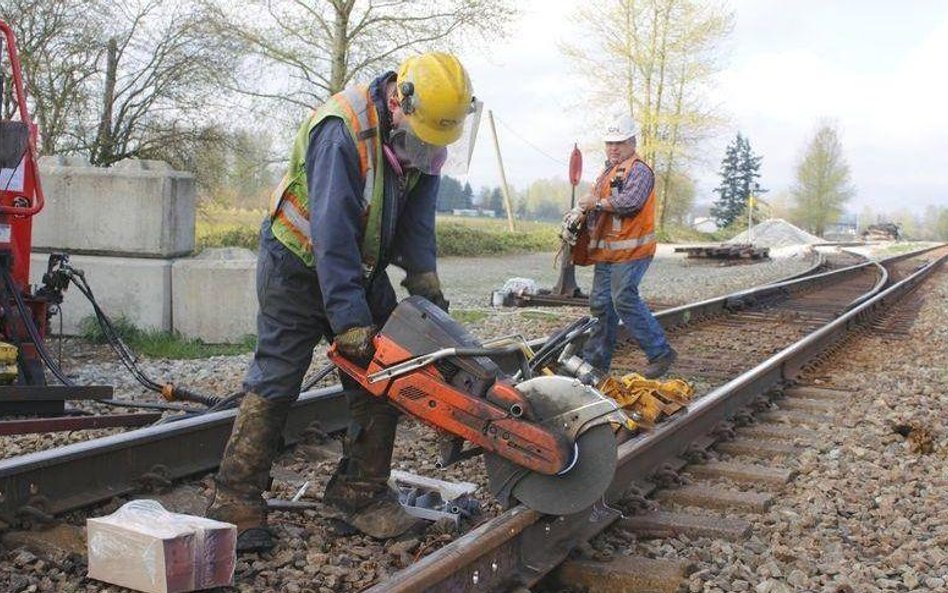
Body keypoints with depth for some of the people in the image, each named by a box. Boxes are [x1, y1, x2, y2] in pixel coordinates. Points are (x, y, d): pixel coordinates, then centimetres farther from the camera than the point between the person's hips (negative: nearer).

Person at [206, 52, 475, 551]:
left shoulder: (422, 134, -7)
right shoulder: (343, 131, -30)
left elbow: (416, 214, -1)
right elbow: (332, 231, -33)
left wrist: (423, 277, -15)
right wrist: (348, 317, -33)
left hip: (361, 268, 7)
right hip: (300, 263, -7)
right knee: (274, 382, -7)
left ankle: (360, 491, 10)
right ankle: (236, 501, 0)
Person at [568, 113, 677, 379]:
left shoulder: (639, 170, -9)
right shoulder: (610, 170, 22)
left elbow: (630, 202, -25)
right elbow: (595, 202, 22)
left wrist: (597, 202, -15)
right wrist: (580, 213, 0)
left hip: (630, 250, -9)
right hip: (607, 251, 10)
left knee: (624, 300, -14)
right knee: (601, 303, 10)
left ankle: (660, 352, -4)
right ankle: (595, 361, 17)